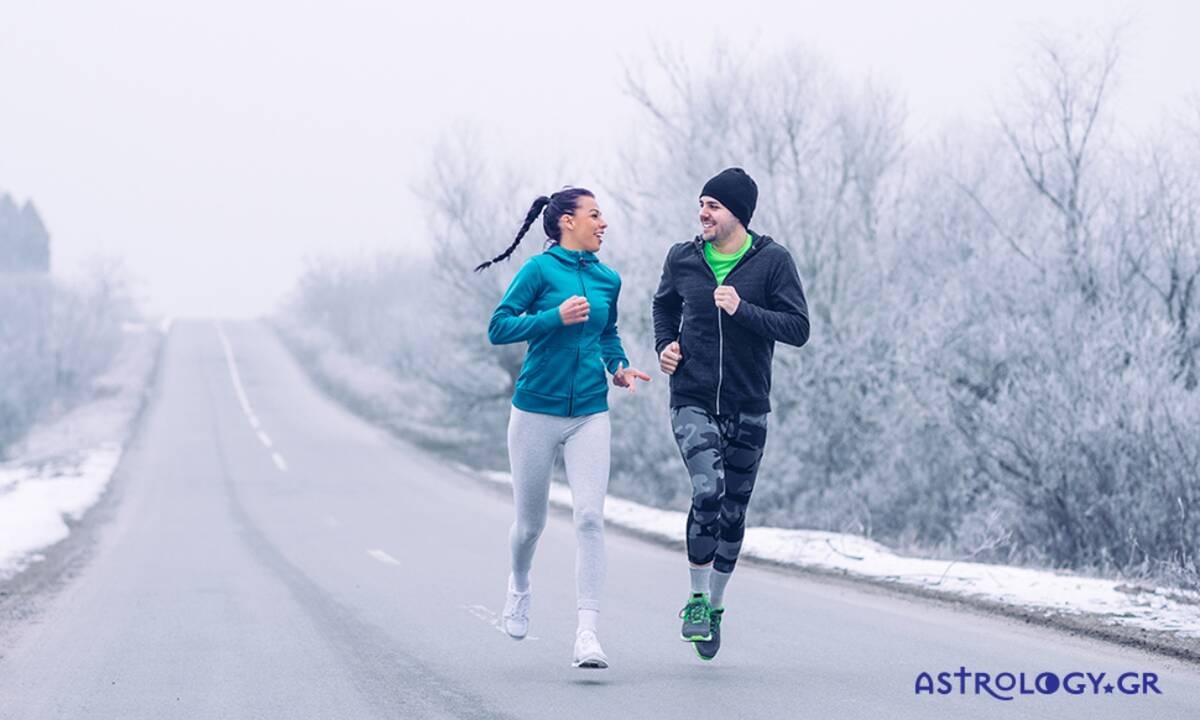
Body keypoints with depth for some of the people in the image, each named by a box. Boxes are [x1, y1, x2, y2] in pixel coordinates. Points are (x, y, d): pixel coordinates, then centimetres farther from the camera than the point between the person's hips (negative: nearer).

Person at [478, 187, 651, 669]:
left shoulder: (607, 280, 9)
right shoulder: (540, 269, -6)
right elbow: (499, 327, -10)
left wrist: (619, 367, 9)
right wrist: (556, 317, -19)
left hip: (589, 414, 3)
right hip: (537, 411, -3)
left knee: (590, 516, -13)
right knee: (531, 521, 9)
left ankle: (587, 633, -16)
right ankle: (519, 584, 43)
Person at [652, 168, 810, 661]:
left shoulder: (772, 261, -5)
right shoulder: (682, 259, 2)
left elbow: (798, 329, -10)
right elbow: (664, 305, 23)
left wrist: (743, 310, -22)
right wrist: (665, 344, 4)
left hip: (748, 410, 1)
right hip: (693, 402, 0)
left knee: (733, 512, 8)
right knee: (708, 491, -22)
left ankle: (714, 606, 26)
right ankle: (696, 598, -7)